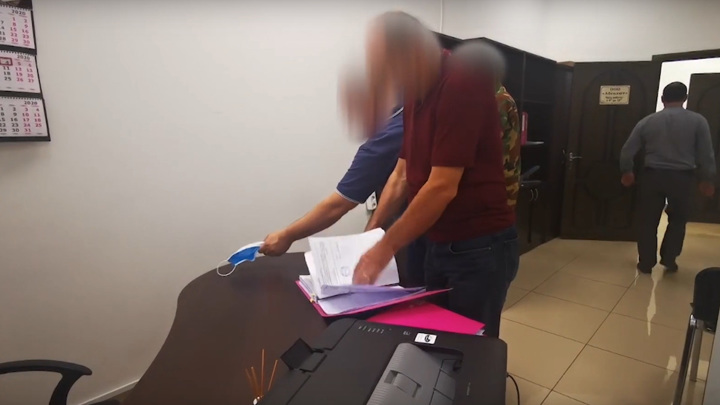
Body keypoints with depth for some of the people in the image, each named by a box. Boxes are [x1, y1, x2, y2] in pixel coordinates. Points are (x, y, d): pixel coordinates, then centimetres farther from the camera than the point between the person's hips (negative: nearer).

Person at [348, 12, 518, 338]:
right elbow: (403, 173, 10)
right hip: (438, 243, 8)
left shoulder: (462, 83, -20)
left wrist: (386, 247, -17)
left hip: (480, 246, -8)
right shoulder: (416, 93, 7)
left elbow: (443, 187, -24)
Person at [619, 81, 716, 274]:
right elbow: (706, 155, -2)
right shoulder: (698, 121, -3)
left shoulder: (647, 121, 1)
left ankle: (646, 263, 15)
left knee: (648, 221, 10)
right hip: (682, 177, -1)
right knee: (678, 220, 19)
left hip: (652, 175, 1)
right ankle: (668, 259, 22)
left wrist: (627, 171, 16)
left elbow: (627, 150, 1)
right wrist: (707, 180, 10)